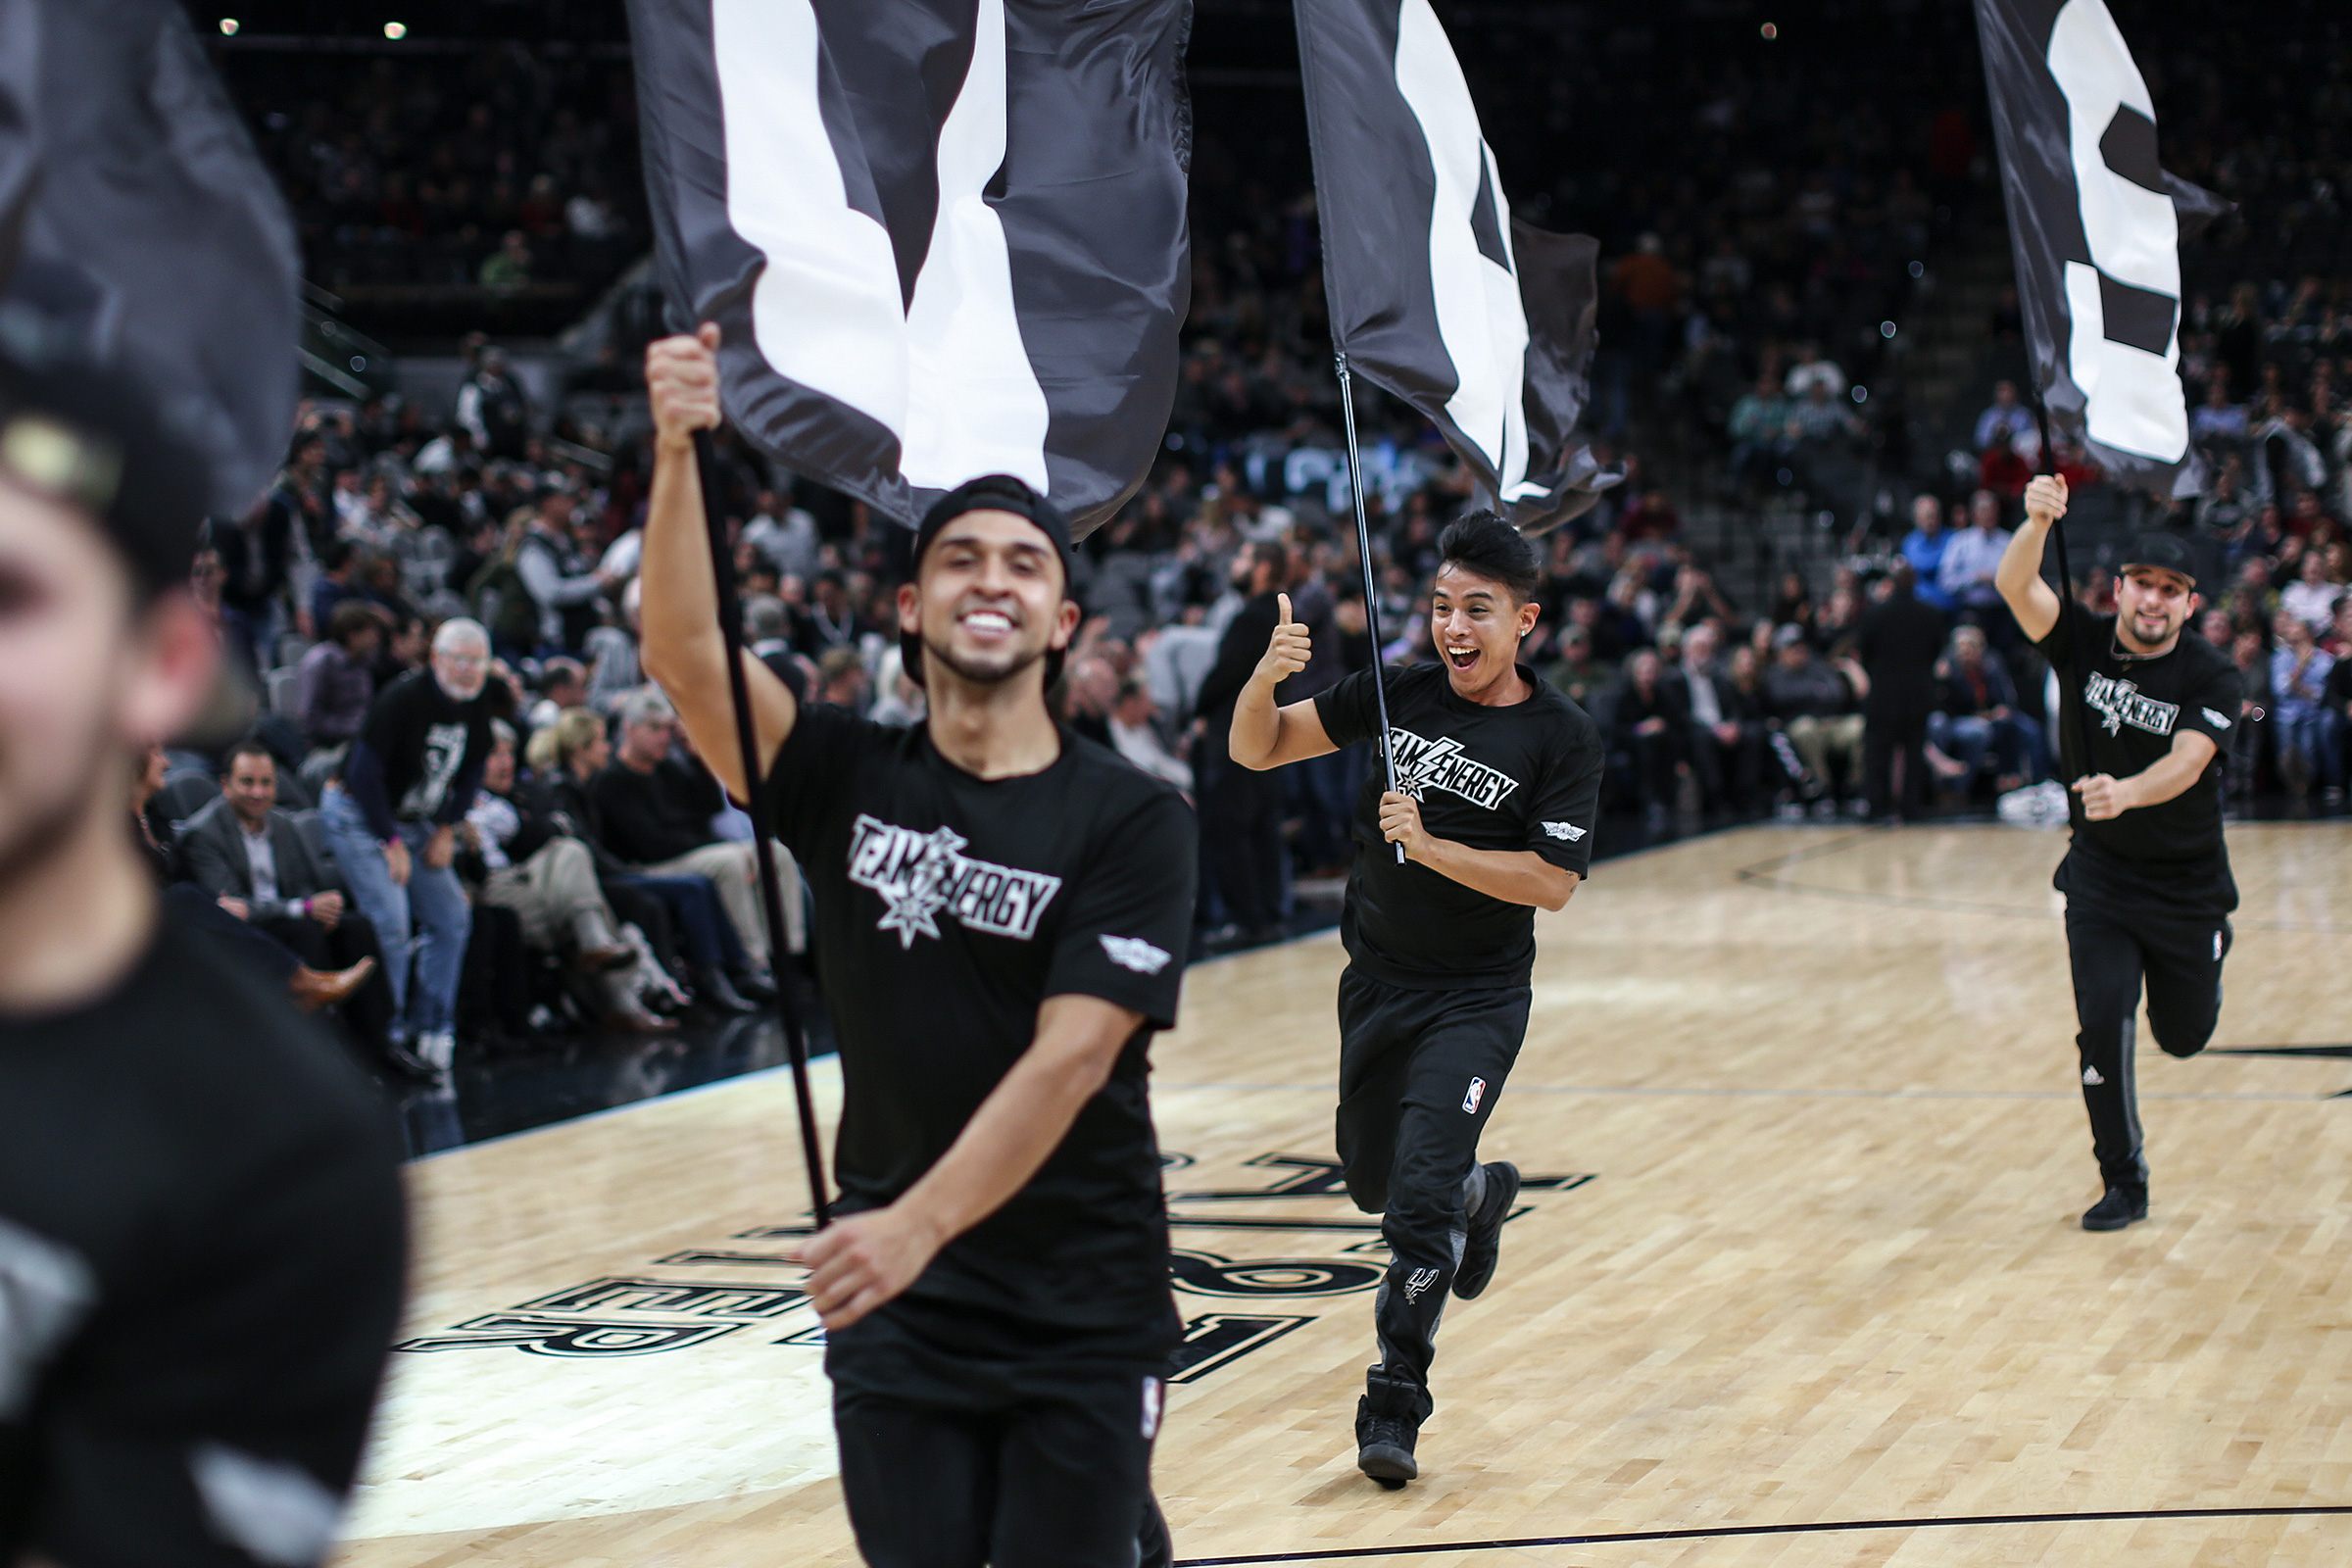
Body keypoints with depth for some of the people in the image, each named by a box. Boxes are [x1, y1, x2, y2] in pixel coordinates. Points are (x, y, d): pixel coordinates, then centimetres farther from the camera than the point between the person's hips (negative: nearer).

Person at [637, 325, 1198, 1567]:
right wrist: (675, 453, -30)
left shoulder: (1131, 821, -7)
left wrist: (920, 1225, -29)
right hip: (891, 1302, 2)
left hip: (1084, 1311, -2)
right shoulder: (851, 780, 1)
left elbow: (1070, 1056, -18)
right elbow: (683, 653, -15)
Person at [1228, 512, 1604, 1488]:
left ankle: (1394, 1407, -1)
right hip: (1377, 982, 4)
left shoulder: (1565, 741, -12)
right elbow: (1257, 749, -5)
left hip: (1477, 997, -4)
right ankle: (1481, 1193, 52)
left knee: (1420, 1205, -15)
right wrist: (1268, 675, -25)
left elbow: (1554, 883, -18)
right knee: (1374, 1181, 20)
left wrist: (1429, 846, -26)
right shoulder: (1398, 693, -4)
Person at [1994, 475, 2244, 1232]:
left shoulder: (2211, 677, -16)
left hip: (2188, 884, -1)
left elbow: (2185, 764, -32)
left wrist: (2124, 792, -52)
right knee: (2102, 1025, -12)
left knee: (2183, 1036, 13)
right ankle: (2124, 1182, 6)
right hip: (2100, 876, 1)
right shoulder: (2084, 642, -10)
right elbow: (2015, 586, -27)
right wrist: (2037, 523, -47)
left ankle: (2207, 958, 50)